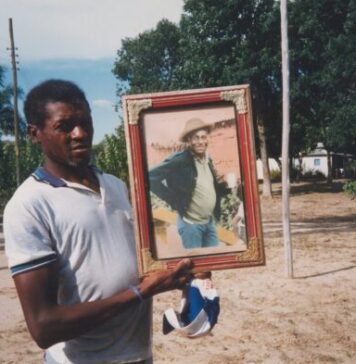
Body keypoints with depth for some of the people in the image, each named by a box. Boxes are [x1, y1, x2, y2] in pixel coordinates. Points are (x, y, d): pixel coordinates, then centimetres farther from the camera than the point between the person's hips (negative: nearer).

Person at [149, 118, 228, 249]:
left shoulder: (207, 159, 6)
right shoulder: (179, 160, -17)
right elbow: (151, 177, -20)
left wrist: (224, 186, -4)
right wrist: (174, 200, -17)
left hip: (210, 222, 7)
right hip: (190, 223, -7)